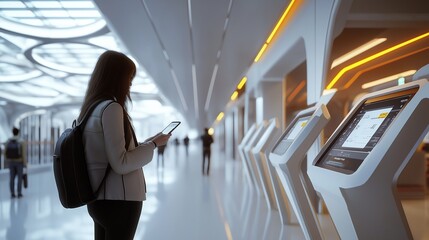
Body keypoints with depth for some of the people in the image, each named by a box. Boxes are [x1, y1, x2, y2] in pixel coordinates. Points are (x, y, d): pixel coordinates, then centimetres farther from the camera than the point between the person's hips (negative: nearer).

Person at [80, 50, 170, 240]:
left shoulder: (91, 109, 11)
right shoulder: (111, 108, -16)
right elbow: (121, 163, -19)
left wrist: (144, 144, 14)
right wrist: (153, 144, -8)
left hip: (99, 199, 9)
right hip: (119, 199, -9)